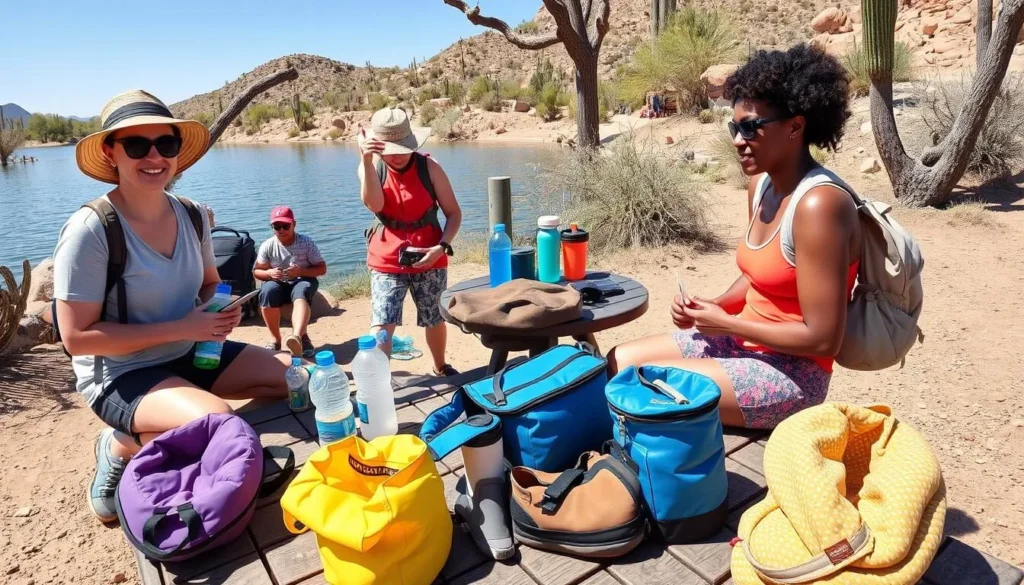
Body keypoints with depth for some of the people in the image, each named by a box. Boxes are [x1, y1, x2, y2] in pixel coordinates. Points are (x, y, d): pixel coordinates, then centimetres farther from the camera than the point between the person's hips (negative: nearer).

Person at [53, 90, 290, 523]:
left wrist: (222, 308, -9)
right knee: (217, 421, -34)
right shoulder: (90, 230, -20)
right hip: (118, 373, -7)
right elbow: (77, 337, -19)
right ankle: (119, 448, 1)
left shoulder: (192, 216, -2)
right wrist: (179, 328, -22)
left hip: (190, 355, 7)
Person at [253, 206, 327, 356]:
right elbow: (257, 271, 5)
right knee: (267, 292, -33)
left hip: (303, 281, -2)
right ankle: (276, 339, -19)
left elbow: (322, 269, -6)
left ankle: (298, 337, -60)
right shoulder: (267, 246, -4)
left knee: (301, 293, -38)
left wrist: (300, 271, -23)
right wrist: (269, 273, -19)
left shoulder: (307, 242, -8)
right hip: (278, 283, 2)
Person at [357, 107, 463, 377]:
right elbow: (374, 205, -22)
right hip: (386, 263, 0)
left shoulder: (429, 167, -7)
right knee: (381, 326, -13)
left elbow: (454, 213, -4)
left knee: (434, 320, 15)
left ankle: (440, 367, 42)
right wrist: (366, 160, -30)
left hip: (429, 260, 0)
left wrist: (442, 246, -19)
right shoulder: (371, 167, -3)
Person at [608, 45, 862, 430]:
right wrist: (711, 306, -1)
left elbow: (823, 338, -23)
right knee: (617, 363, 3)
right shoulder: (761, 185, 3)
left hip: (791, 371, -8)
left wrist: (726, 323, -15)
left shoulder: (819, 205, -24)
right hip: (745, 343, 8)